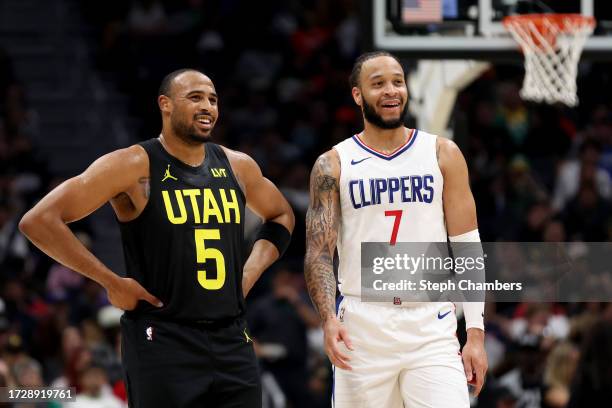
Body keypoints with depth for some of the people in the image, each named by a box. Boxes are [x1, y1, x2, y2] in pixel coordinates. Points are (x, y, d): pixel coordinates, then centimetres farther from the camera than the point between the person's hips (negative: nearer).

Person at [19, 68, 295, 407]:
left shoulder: (237, 166, 9)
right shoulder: (135, 167, -8)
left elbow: (281, 217, 31)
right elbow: (39, 221, -13)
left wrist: (250, 273, 13)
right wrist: (111, 282, -12)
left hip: (232, 342, 6)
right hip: (162, 341, -6)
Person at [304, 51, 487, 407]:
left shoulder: (443, 155, 6)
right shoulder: (334, 165, 4)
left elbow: (467, 248, 6)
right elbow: (319, 252, -3)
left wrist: (476, 331, -1)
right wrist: (329, 319, -21)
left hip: (431, 328, 0)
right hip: (362, 326, 0)